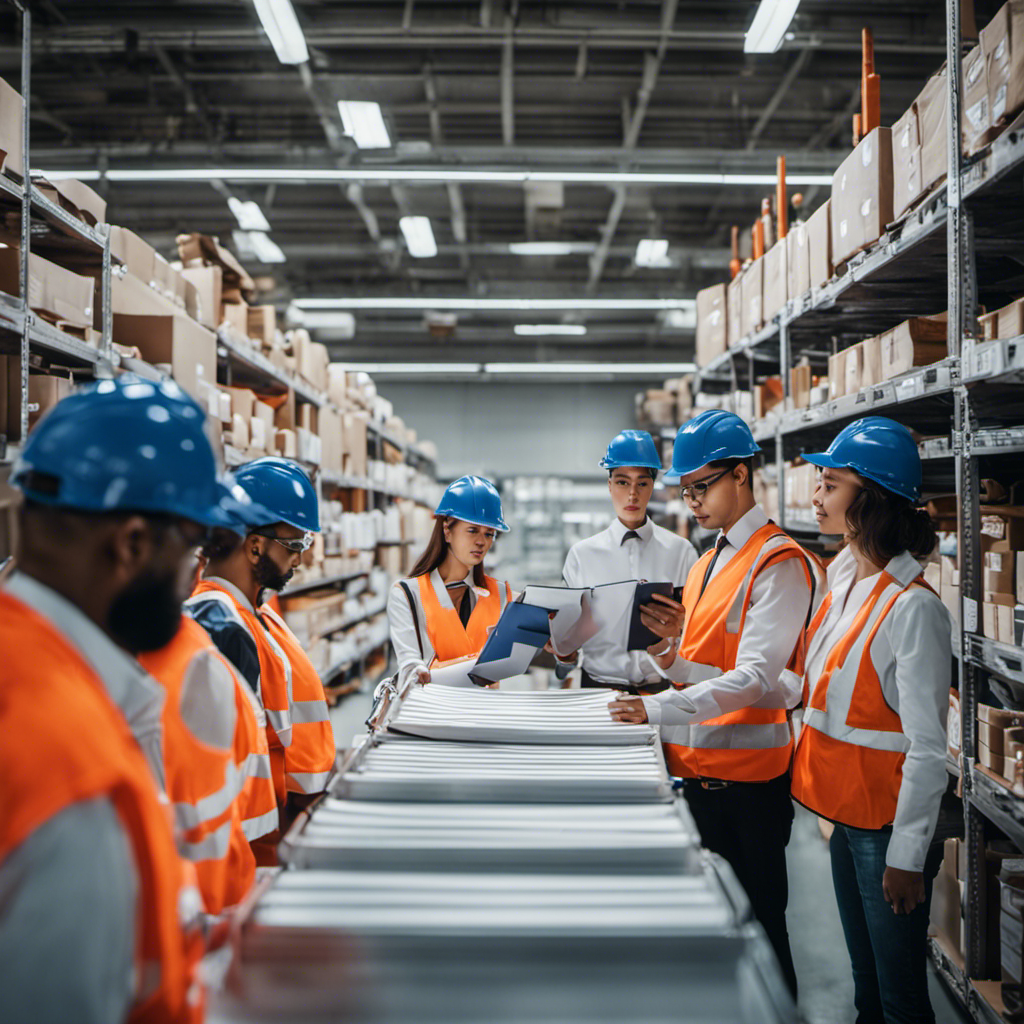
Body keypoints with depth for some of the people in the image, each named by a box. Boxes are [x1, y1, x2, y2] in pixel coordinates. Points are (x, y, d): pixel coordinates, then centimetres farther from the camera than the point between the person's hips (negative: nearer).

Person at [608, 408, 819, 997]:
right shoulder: (710, 562, 15)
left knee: (758, 925, 4)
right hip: (701, 770, 9)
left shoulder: (778, 563, -13)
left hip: (749, 776, -8)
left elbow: (756, 677, -23)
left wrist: (659, 709, -30)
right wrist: (675, 647, -3)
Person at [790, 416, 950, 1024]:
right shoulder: (843, 581, 4)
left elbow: (927, 749, -19)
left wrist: (907, 857, -17)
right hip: (847, 812, 8)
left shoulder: (913, 607, -21)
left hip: (890, 824, -8)